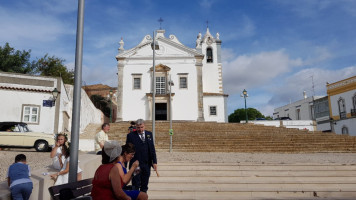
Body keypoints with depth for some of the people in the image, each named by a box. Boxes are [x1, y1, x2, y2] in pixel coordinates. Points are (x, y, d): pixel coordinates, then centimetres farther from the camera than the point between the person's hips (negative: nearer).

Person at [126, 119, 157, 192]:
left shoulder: (149, 134, 8)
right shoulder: (130, 135, -3)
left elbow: (152, 149, 9)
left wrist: (154, 162, 3)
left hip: (147, 164, 4)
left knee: (145, 186, 11)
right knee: (135, 186, 1)